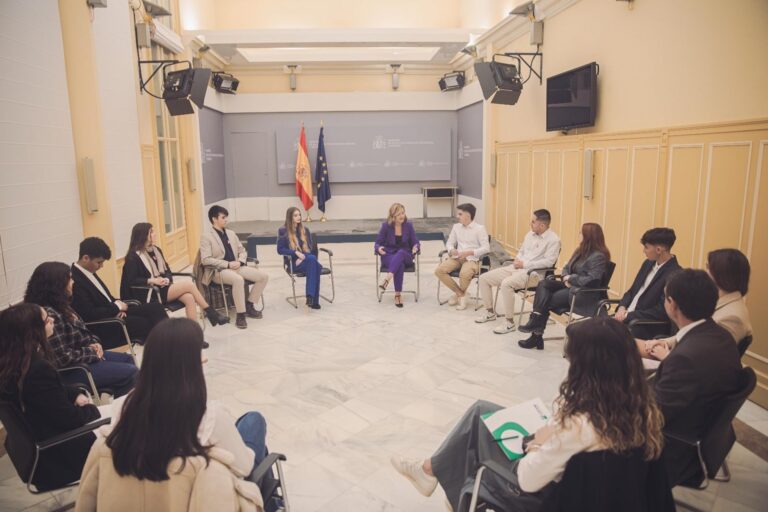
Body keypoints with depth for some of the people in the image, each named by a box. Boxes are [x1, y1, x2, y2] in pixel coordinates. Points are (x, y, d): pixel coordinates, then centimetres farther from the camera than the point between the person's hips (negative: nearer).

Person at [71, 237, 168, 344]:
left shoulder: (88, 272, 9)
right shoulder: (75, 280, -20)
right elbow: (90, 314, -24)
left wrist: (118, 306, -3)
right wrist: (117, 307, -12)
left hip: (113, 312, 9)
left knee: (155, 307, -4)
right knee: (145, 323, -23)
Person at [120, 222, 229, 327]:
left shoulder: (156, 250, 14)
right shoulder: (133, 256, -6)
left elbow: (167, 270, 15)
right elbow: (131, 281, -12)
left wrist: (167, 279, -7)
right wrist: (151, 280, -23)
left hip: (163, 288, 7)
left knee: (189, 297, -24)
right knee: (189, 284, -21)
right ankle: (211, 313, -10)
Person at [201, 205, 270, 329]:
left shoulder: (231, 233, 16)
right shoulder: (206, 236, -4)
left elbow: (242, 251, 18)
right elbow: (206, 260, -13)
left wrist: (239, 261, -5)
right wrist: (227, 264, -19)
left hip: (236, 267, 7)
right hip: (218, 270, -7)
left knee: (264, 276, -11)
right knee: (238, 280, -39)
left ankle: (249, 305, 3)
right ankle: (240, 314, -26)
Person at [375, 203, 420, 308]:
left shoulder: (408, 225, -1)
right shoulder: (386, 225, -5)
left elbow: (415, 242, 1)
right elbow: (377, 243, -3)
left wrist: (415, 247, -23)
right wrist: (379, 248, -27)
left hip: (405, 255, 1)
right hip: (389, 255, -1)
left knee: (401, 252, -38)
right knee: (400, 265, -36)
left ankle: (387, 278, -50)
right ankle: (397, 295, -32)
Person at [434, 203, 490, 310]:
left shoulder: (480, 229, -4)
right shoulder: (456, 226, 13)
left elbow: (486, 248, -10)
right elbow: (449, 243, 15)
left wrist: (468, 253, -21)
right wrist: (451, 250, -10)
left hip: (472, 259, -5)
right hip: (457, 258, 6)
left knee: (464, 274, -38)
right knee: (439, 270, -21)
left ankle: (460, 293, -3)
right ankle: (460, 294, -5)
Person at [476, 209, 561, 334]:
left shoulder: (553, 239, -9)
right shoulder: (530, 234, 14)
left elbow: (548, 262, -19)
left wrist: (525, 264, -17)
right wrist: (517, 260, 0)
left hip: (534, 273, -8)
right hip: (516, 267, 9)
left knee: (506, 283, -36)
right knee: (484, 278, -1)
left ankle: (510, 323, -23)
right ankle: (490, 312, 15)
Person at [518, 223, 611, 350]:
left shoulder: (599, 256, -15)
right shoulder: (581, 250, 14)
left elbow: (592, 280, -25)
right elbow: (566, 267, 15)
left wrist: (571, 278, -14)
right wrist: (566, 277, -7)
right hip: (571, 286, 9)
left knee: (547, 301, -17)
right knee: (543, 284, -17)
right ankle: (536, 320, -29)